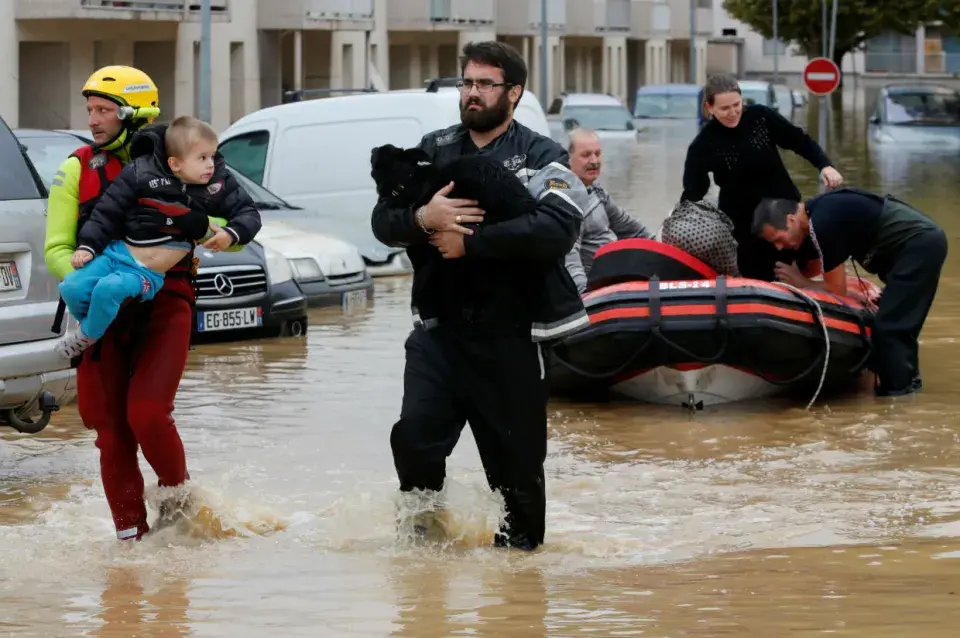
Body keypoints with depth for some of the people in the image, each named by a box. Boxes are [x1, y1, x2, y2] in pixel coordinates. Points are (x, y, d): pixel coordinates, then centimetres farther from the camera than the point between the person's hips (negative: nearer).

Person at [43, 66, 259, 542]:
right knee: (112, 430, 0)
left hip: (164, 306, -2)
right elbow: (56, 249, 3)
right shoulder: (77, 170, 7)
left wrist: (221, 235, -19)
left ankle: (178, 497, 10)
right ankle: (131, 534, 10)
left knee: (147, 414, -16)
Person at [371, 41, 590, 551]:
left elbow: (556, 229, -19)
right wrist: (422, 218, -17)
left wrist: (469, 241, -19)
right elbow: (383, 220, 6)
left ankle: (518, 546, 20)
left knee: (516, 456, 3)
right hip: (439, 328, 3)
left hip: (510, 333, -3)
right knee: (414, 436, -12)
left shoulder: (540, 158, -1)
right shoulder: (434, 150, 13)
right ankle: (423, 527, 9)